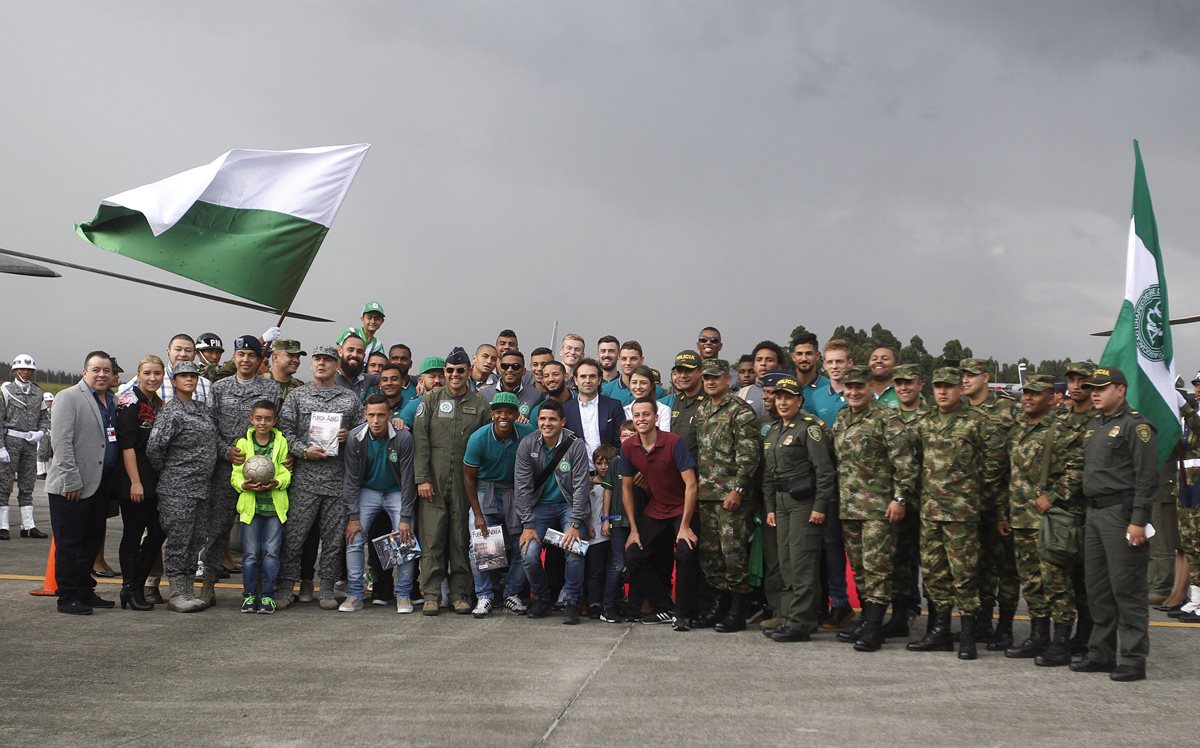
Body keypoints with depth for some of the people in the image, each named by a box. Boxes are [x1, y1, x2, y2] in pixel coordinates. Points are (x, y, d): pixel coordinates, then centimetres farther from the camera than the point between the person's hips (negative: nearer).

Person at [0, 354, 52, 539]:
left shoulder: (38, 392, 11)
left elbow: (45, 417, 18)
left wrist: (41, 432, -4)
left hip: (31, 442, 5)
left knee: (28, 486, 7)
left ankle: (28, 526, 10)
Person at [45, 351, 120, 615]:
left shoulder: (112, 402, 14)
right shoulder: (69, 398, -8)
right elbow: (62, 442, -15)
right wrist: (72, 481, -19)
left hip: (99, 485, 7)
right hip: (71, 487, -7)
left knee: (92, 542, 13)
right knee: (68, 544, 0)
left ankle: (85, 592, 23)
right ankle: (67, 598, 6)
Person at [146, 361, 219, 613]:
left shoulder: (204, 409, 14)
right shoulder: (171, 411, -10)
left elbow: (212, 442, 26)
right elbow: (154, 447, -19)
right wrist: (165, 470, -6)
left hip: (202, 486, 8)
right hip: (177, 488, -8)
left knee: (196, 539, 10)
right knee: (178, 539, -3)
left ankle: (188, 590, 18)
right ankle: (177, 595, 3)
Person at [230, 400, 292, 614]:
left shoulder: (281, 442, 4)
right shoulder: (243, 443, 4)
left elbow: (286, 473, 2)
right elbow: (235, 475, 2)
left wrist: (277, 483, -18)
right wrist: (244, 485, -18)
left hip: (275, 505, 0)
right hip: (250, 504, 0)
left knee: (271, 551, -1)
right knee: (250, 553, 2)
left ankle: (268, 595, 8)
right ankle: (249, 595, 13)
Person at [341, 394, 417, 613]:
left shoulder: (403, 438, -22)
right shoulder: (355, 438, -16)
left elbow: (407, 479, -17)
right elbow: (351, 479, -9)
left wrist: (405, 518, -18)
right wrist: (353, 516, -13)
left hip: (396, 492, -2)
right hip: (367, 491, 2)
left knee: (405, 539, -12)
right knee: (354, 539, -9)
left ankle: (403, 595, 1)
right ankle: (355, 595, 2)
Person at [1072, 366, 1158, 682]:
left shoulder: (1135, 425, -10)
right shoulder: (1093, 427, 17)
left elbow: (1147, 476, -15)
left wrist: (1138, 520, -20)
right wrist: (1089, 512, 16)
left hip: (1122, 512, -9)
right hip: (1095, 513, 9)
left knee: (1126, 588, -5)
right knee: (1097, 588, 13)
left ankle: (1133, 659, 1)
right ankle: (1101, 653, 22)